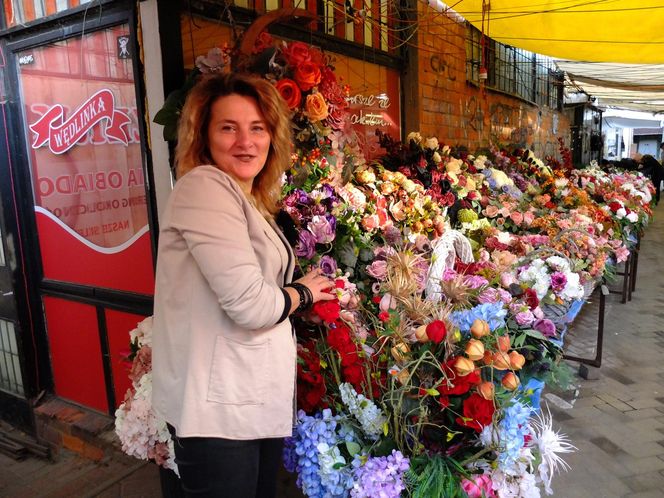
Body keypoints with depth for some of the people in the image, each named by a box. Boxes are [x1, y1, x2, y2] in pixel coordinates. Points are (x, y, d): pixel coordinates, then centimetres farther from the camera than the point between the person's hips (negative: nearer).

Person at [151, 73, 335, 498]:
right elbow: (250, 304, -22)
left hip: (257, 399, 9)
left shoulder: (252, 201, 13)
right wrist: (303, 292, -6)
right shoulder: (203, 186, -16)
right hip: (218, 408, -9)